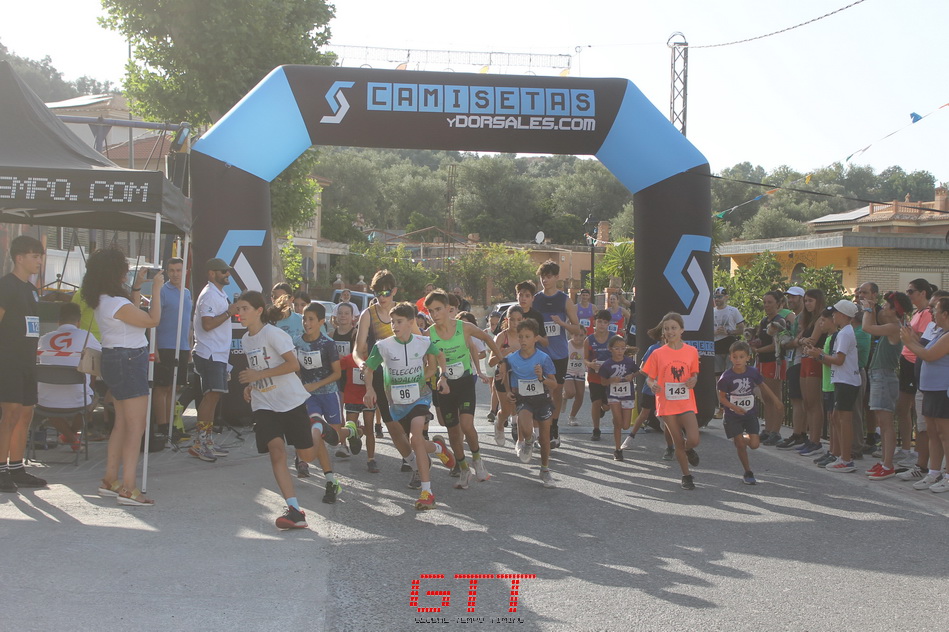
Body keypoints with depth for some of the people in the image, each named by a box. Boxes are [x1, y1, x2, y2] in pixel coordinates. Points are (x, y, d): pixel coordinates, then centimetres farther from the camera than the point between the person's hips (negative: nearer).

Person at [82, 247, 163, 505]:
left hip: (115, 360, 10)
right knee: (136, 426, -8)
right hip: (128, 361, -10)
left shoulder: (103, 300, 9)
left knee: (122, 423, 17)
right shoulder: (118, 304, -21)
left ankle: (110, 480, 23)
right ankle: (128, 488, -9)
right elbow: (153, 320, -14)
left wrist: (137, 286, 19)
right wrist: (157, 289, -7)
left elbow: (131, 311, 25)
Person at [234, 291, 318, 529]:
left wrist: (258, 375, -19)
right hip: (264, 405, 5)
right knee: (276, 451, -16)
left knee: (307, 455, 3)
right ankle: (294, 510, -21)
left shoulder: (273, 333, -13)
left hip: (291, 400, -5)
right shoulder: (245, 340, 11)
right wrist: (250, 386, 4)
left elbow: (293, 365, -20)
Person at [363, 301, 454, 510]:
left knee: (415, 438, -24)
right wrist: (369, 389, -16)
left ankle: (426, 491, -21)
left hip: (420, 397, -2)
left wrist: (443, 376, 1)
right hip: (397, 402, 2)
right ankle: (438, 447, 46)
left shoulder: (423, 342, -8)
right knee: (416, 443, 8)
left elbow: (439, 355, 13)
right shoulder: (382, 346, -12)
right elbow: (369, 368, 1)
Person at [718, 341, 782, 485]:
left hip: (750, 413, 2)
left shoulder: (753, 372, -8)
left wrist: (775, 400, 16)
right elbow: (722, 398, -10)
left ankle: (744, 438, 31)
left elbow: (763, 386, 10)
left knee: (754, 445, -5)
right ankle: (748, 473, 16)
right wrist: (734, 407, -25)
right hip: (732, 415, -2)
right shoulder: (726, 377, -16)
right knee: (740, 445, -2)